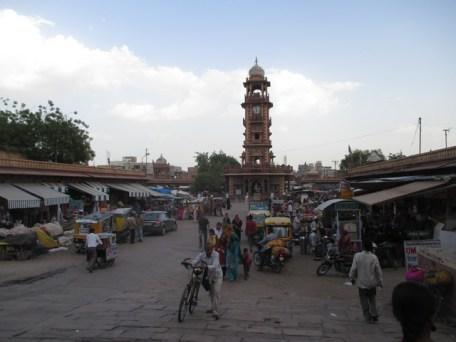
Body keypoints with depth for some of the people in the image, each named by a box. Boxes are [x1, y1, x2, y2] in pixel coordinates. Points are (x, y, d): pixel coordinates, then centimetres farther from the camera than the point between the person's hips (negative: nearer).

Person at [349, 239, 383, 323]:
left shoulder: (357, 256, -13)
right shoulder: (374, 257, -11)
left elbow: (353, 269, -9)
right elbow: (378, 271, -5)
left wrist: (352, 278, 8)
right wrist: (380, 282, 8)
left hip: (361, 283, -1)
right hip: (372, 283, 1)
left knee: (364, 301, 11)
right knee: (372, 299, 21)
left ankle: (368, 317, 13)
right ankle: (374, 315, 15)